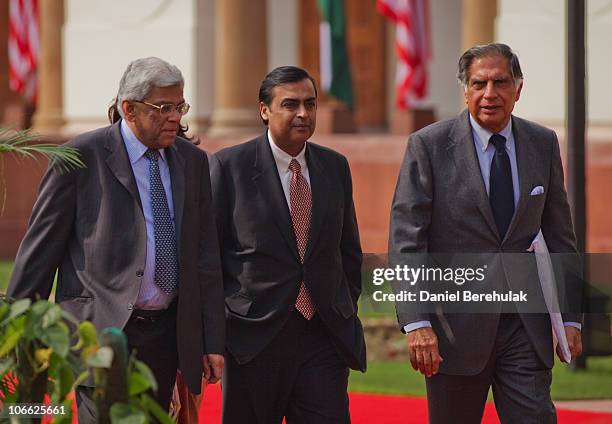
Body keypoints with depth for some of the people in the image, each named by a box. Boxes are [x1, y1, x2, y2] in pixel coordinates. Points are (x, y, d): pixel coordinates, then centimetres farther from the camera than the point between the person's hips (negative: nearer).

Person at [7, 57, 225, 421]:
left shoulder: (193, 161, 11)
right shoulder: (82, 158, -5)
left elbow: (206, 255, 14)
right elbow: (40, 247, -3)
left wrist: (213, 340, 11)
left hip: (166, 333, 6)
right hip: (102, 330, -5)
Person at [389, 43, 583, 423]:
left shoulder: (543, 144, 6)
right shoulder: (428, 146, -6)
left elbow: (560, 234, 13)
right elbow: (406, 241, -9)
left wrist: (570, 318, 9)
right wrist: (416, 323, -17)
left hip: (526, 325, 2)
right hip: (457, 325, -2)